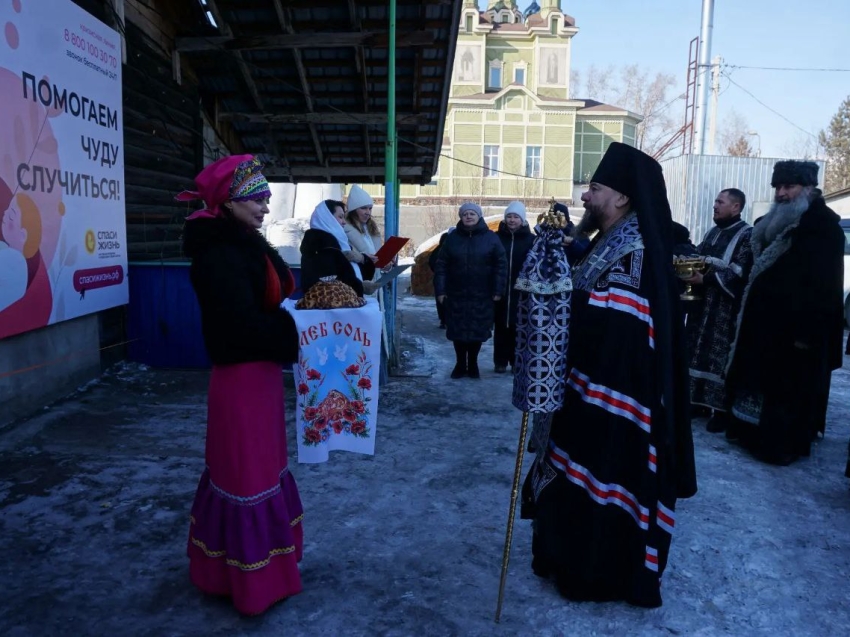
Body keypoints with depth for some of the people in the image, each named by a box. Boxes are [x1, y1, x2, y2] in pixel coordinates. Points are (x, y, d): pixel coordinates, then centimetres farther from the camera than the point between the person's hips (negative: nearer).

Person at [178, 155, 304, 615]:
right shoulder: (219, 254, -20)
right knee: (247, 472, 2)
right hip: (242, 375, -10)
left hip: (257, 371, 10)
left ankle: (229, 563, 38)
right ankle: (250, 579, 20)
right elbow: (245, 324, -27)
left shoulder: (243, 245, 10)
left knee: (254, 464, 20)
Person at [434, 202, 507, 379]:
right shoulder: (452, 237, 4)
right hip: (456, 294, 1)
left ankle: (473, 364, 22)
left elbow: (500, 265, -2)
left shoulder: (491, 237, 0)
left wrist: (498, 290, -7)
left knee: (478, 331, 6)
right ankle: (460, 364, 21)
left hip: (481, 295, -1)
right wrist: (440, 289, -5)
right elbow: (442, 265, 2)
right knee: (458, 330, 6)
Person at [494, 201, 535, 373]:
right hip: (500, 291, 0)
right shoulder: (497, 237, 2)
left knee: (517, 327, 6)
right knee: (501, 327, 6)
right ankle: (500, 362, 14)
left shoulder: (530, 239, 1)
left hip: (520, 292, 0)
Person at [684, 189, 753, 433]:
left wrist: (705, 279, -23)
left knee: (720, 355, -7)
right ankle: (698, 399, 19)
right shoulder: (712, 233, 17)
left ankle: (722, 409, 0)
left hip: (726, 308, -7)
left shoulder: (747, 235, -7)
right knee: (698, 351, 9)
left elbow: (739, 272, -17)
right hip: (702, 303, 8)